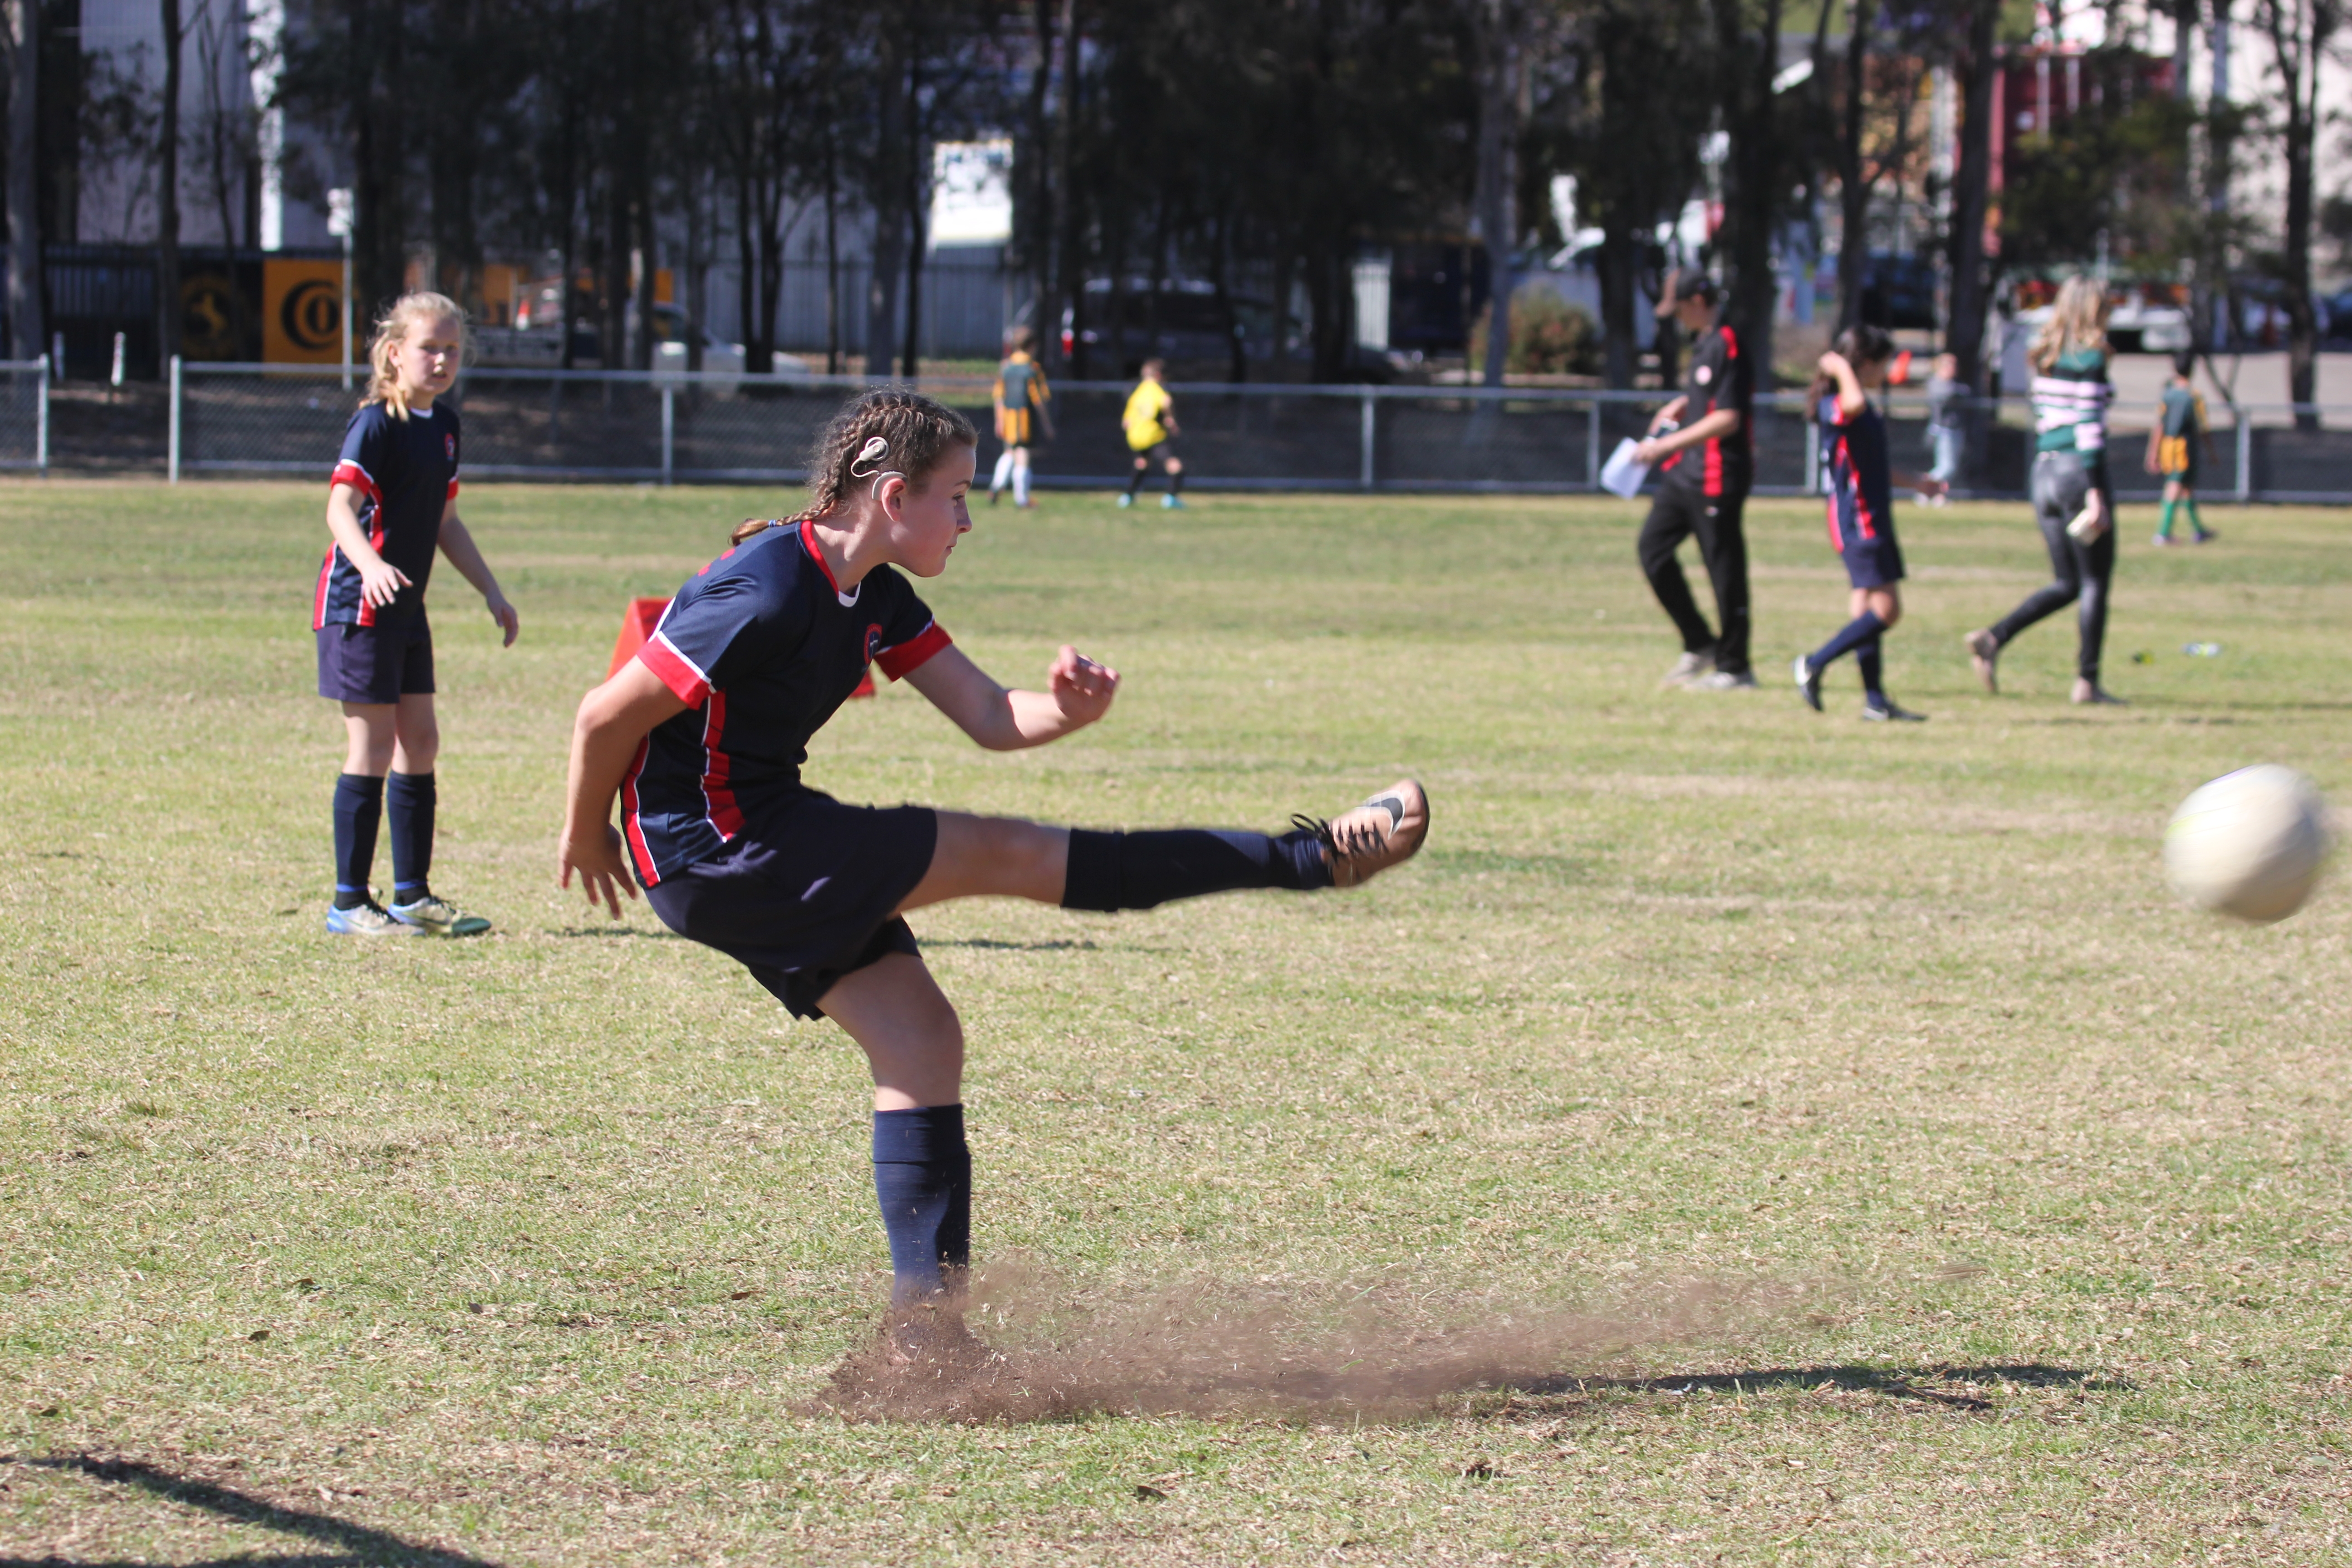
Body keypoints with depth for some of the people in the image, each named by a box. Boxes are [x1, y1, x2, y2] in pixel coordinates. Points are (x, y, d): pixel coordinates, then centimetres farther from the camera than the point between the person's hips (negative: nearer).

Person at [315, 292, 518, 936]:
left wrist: (491, 592, 22)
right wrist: (370, 565, -42)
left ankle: (413, 895, 20)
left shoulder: (444, 425, 12)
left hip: (407, 608, 9)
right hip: (359, 605, -8)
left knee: (419, 742, 11)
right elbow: (341, 507, -24)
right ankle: (349, 903, -1)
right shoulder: (377, 424, -13)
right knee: (372, 746, -7)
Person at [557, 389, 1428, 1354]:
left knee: (918, 1035, 5)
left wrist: (1068, 711, -18)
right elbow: (607, 716, -19)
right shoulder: (764, 595, -23)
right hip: (716, 850, -10)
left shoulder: (875, 599, 7)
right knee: (1011, 855, -7)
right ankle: (1312, 859, -3)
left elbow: (991, 719, 4)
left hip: (768, 847, 10)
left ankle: (923, 1326, 7)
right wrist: (587, 837, -5)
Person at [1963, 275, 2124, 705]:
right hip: (2078, 471, -8)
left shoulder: (2045, 358, 12)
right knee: (2095, 584, 2)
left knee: (2068, 585, 13)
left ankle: (1992, 638, -2)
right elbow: (2089, 427, -16)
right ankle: (2087, 682, 3)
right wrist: (2095, 493, -17)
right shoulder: (2090, 359, -10)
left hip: (2044, 471, 8)